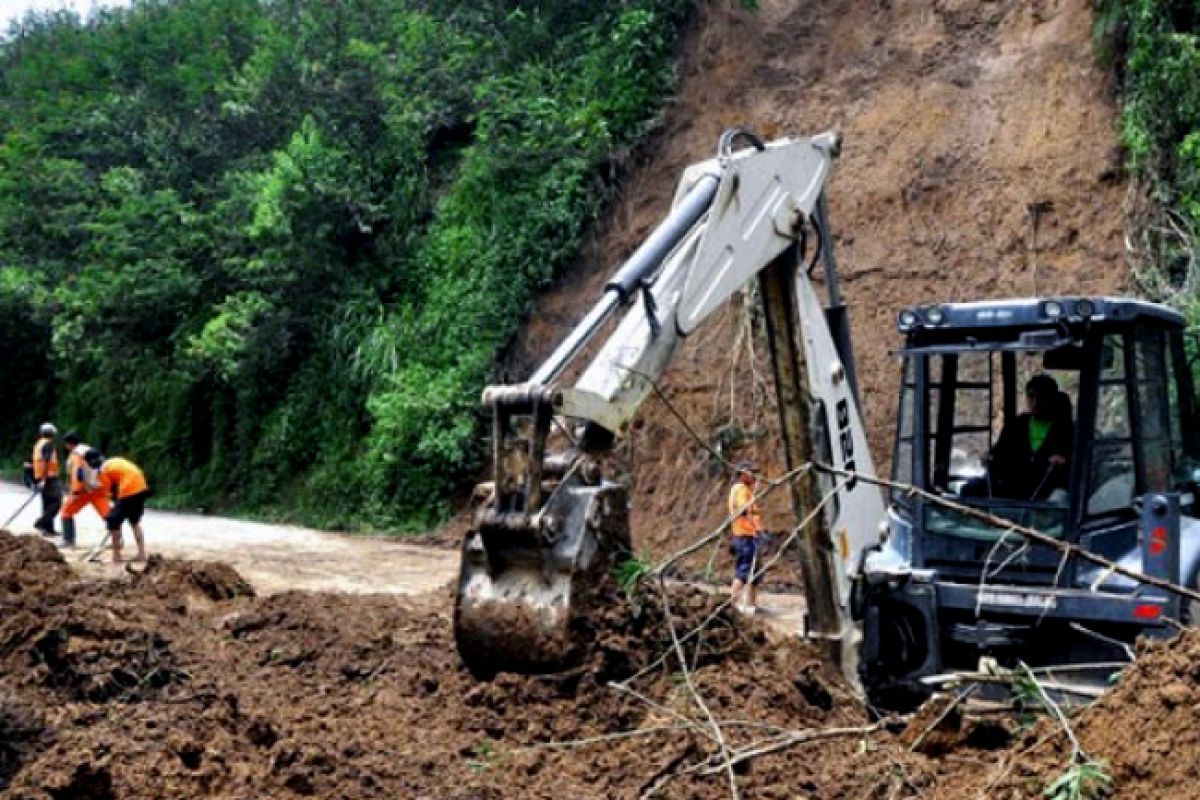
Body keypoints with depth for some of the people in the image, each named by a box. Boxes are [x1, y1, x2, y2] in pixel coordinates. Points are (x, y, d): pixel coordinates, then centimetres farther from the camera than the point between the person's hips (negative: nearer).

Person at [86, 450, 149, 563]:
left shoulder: (103, 470, 0)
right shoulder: (115, 461, 23)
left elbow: (109, 492, 1)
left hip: (129, 492, -8)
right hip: (142, 488, 8)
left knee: (113, 521, 3)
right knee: (135, 522, 23)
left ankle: (116, 556, 5)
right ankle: (141, 553, 21)